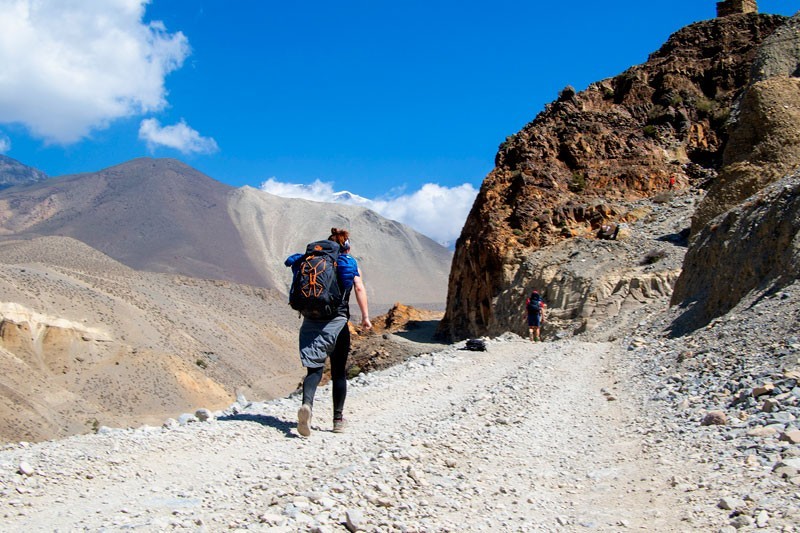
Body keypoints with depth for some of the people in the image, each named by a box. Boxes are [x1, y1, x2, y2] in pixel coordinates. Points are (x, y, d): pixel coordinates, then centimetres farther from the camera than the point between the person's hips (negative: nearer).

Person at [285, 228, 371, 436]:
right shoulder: (350, 263, 6)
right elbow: (359, 288, -8)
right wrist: (365, 316, -11)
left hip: (311, 320, 2)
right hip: (337, 320, -2)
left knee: (314, 368, -1)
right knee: (339, 372, 11)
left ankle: (306, 404, -30)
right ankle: (338, 419, 14)